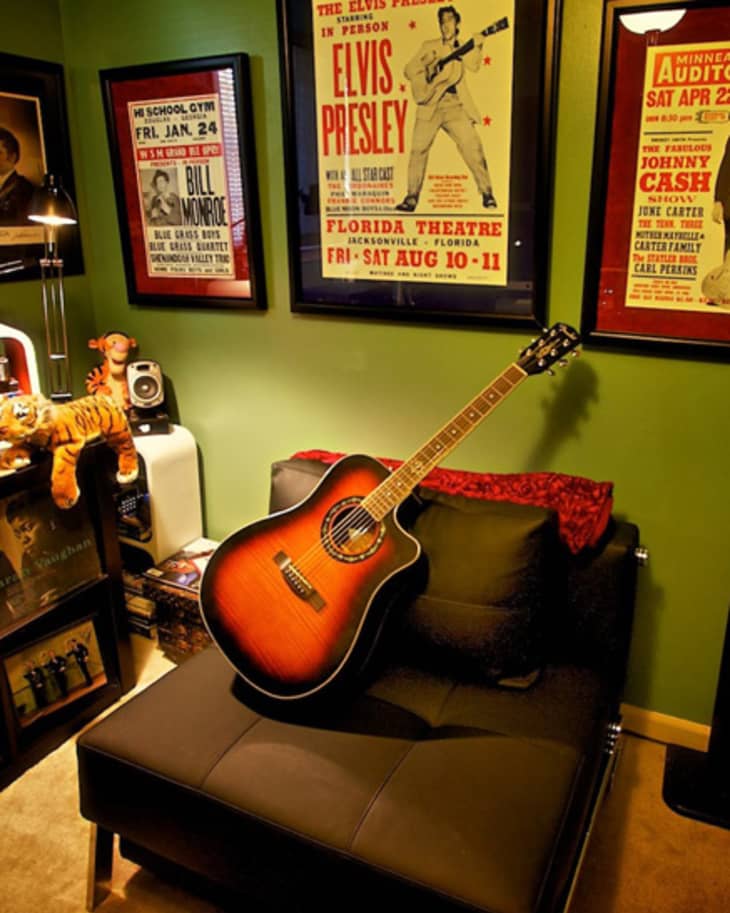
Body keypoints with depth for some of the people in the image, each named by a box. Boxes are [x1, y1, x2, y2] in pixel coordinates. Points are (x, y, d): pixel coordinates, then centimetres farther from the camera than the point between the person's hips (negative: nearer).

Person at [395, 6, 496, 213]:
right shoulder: (429, 46, 16)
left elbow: (473, 65, -4)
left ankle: (486, 193, -3)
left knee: (473, 147, -10)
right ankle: (412, 197, 0)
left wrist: (476, 46, -19)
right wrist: (424, 63, -10)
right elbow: (410, 69, 8)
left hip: (455, 105, 0)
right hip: (431, 105, 0)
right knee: (418, 149, -7)